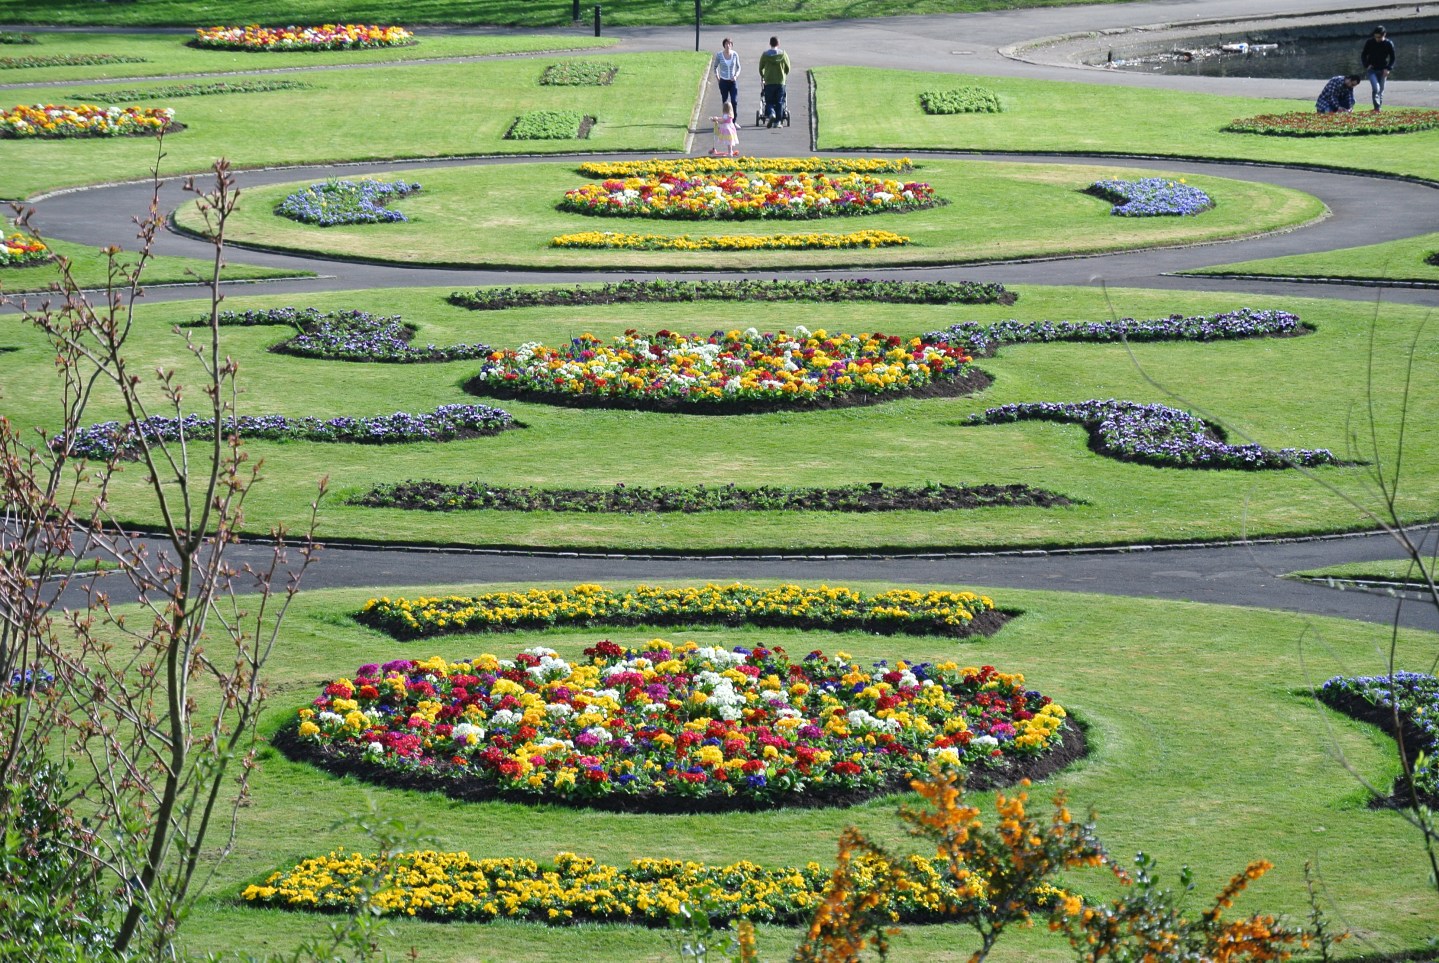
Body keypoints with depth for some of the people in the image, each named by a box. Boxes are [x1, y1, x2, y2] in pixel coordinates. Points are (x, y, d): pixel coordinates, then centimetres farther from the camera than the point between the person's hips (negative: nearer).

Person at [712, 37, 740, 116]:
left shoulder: (735, 55, -5)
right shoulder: (719, 55, -6)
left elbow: (738, 67, 8)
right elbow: (715, 67, 10)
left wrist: (736, 76, -8)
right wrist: (717, 76, 2)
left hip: (733, 81, 0)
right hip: (723, 81, 0)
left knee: (734, 101, -9)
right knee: (725, 102, 9)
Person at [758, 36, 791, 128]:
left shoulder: (765, 55, -3)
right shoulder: (783, 54, -1)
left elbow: (761, 68, 6)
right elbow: (787, 68, 7)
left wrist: (762, 76, 27)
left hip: (769, 82, -1)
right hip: (780, 81, 1)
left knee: (769, 101, 6)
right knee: (779, 102, 7)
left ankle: (771, 114, -23)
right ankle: (777, 121, 5)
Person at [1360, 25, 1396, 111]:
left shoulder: (1389, 44, -5)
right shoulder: (1369, 42, -6)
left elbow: (1392, 58, 4)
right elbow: (1363, 55, 5)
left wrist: (1388, 69, -9)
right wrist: (1366, 65, -10)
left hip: (1383, 71, 1)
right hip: (1371, 69, -1)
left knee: (1381, 90, 6)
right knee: (1376, 88, -19)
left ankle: (1379, 108, 17)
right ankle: (1377, 108, -17)